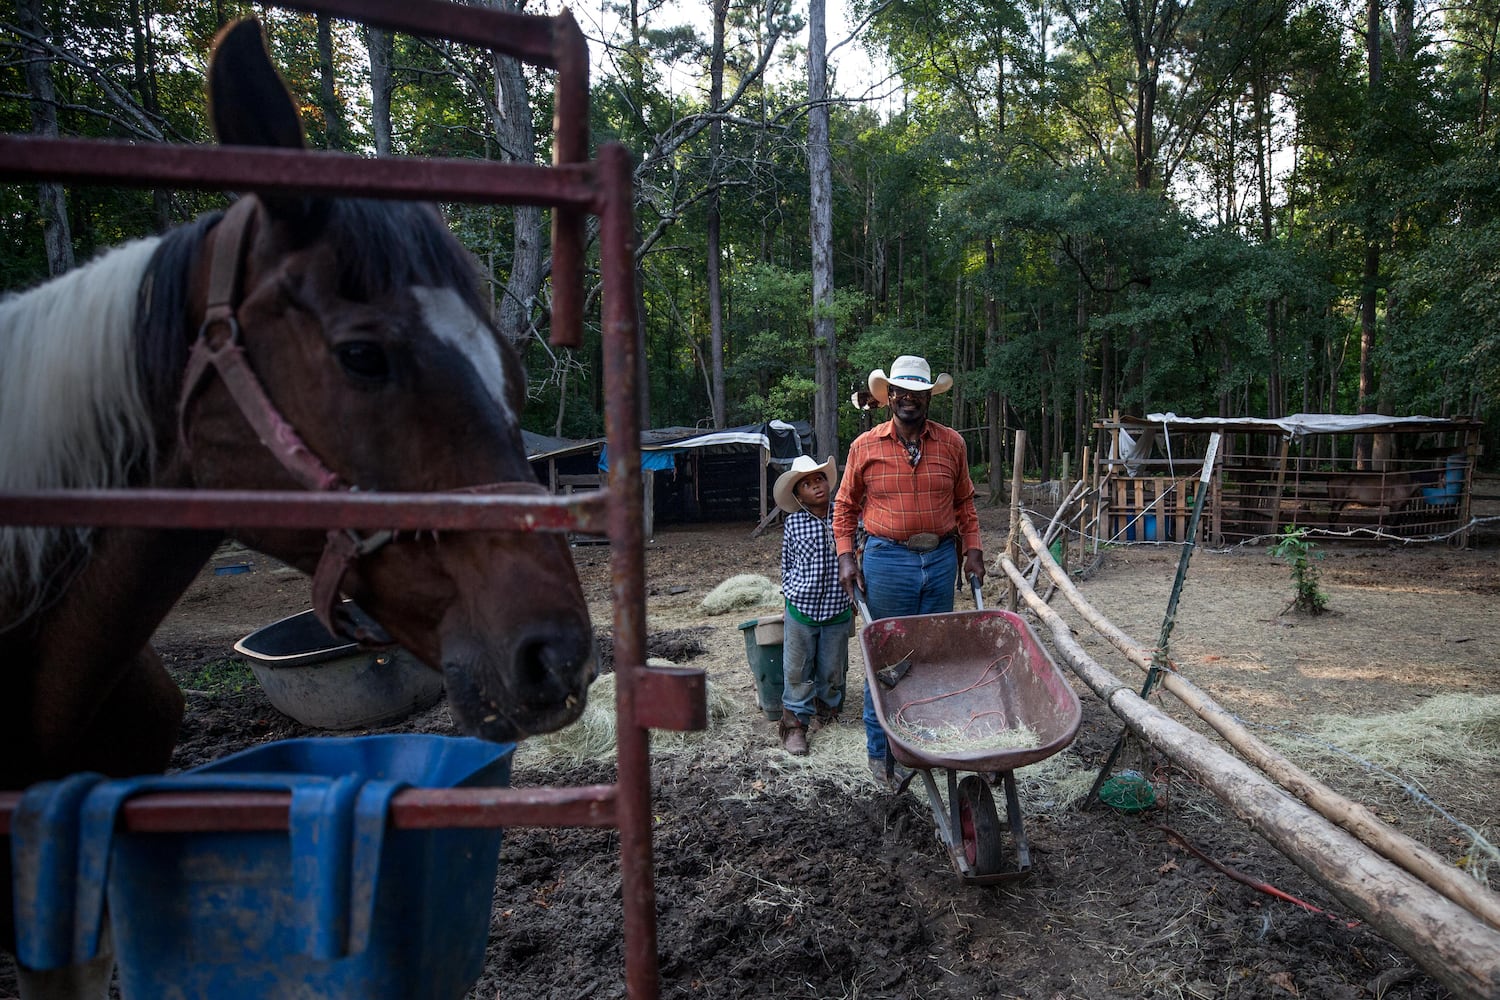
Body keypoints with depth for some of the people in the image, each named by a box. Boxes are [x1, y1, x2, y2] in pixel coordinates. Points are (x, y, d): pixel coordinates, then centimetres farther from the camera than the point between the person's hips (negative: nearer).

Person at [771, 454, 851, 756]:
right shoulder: (793, 524, -6)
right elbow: (787, 563, 6)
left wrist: (853, 594, 8)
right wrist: (792, 593, 8)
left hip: (837, 609, 1)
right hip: (801, 609, -1)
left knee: (832, 669, 15)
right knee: (797, 669, 6)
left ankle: (826, 710, 37)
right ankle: (796, 723, 18)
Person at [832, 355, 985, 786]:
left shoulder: (951, 443, 4)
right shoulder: (865, 446, -1)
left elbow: (964, 503, 13)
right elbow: (845, 506, 6)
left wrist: (972, 549, 4)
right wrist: (846, 557, -3)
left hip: (941, 560, 3)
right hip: (886, 560, -2)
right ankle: (881, 751, 18)